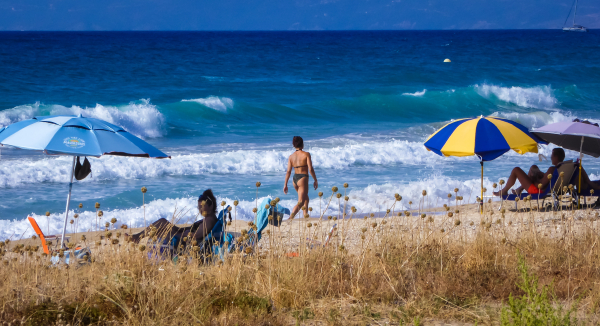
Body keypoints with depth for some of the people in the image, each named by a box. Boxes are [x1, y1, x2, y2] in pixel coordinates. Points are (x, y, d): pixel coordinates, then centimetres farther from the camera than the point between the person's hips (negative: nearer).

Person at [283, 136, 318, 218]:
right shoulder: (306, 154, -8)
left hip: (295, 179, 6)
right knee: (300, 202, -9)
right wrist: (315, 181, -1)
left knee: (306, 198, 26)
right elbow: (310, 169, -12)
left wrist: (285, 184, 5)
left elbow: (288, 171, 2)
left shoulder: (291, 156, 5)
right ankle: (290, 218, -27)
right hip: (303, 179, -6)